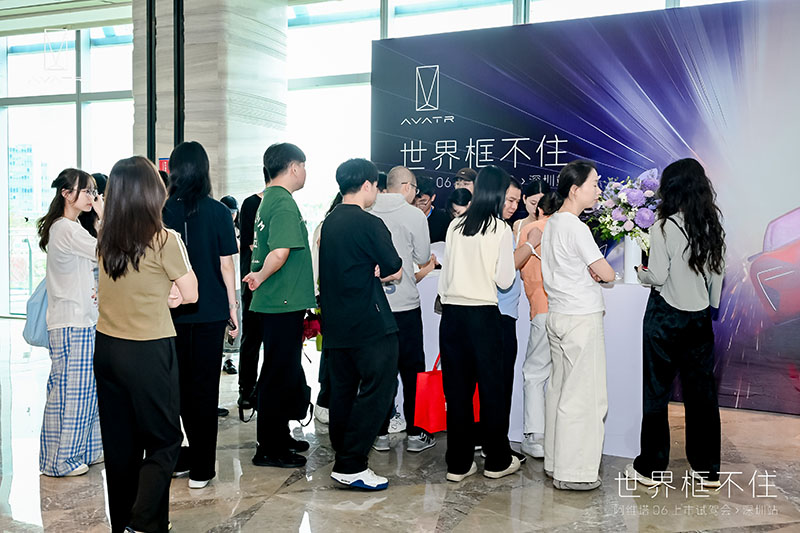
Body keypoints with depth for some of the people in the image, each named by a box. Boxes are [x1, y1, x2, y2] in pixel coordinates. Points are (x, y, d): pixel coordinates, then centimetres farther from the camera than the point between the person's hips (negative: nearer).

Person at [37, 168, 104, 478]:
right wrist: (104, 216, -14)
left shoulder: (70, 228, 17)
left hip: (83, 321, 10)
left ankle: (83, 450, 25)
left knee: (85, 388, 14)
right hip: (71, 324, -10)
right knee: (69, 389, -2)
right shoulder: (66, 229, -15)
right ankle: (59, 460, 10)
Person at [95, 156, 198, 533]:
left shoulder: (106, 241, 4)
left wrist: (161, 295, 3)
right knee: (164, 441, 7)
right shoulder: (164, 240, -14)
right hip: (148, 351, -6)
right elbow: (190, 294, -6)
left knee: (120, 443, 16)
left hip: (106, 347, 6)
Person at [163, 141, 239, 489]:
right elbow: (226, 265, -5)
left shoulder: (162, 211, -2)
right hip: (209, 311, -2)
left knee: (176, 384, 14)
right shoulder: (218, 212, -6)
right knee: (205, 387, 5)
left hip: (172, 312, 2)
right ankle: (200, 468, 10)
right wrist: (233, 306, 5)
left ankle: (177, 459, 25)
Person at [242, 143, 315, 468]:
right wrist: (261, 277, -15)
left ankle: (279, 436, 32)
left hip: (275, 304, 10)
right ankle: (270, 449, 10)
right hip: (284, 304, -10)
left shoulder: (269, 199, 14)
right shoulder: (284, 203, -17)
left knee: (282, 371, 19)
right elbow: (280, 252, -29)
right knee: (279, 373, -1)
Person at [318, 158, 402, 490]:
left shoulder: (329, 222, 12)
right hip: (371, 323, -9)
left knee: (343, 390, 15)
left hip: (336, 322, 9)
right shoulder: (369, 224, -13)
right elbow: (396, 271, -10)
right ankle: (351, 466, -3)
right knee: (378, 389, -3)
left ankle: (342, 457, 24)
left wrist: (370, 274, 7)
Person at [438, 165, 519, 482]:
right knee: (491, 386, 9)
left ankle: (458, 463, 16)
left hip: (451, 312, 4)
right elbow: (505, 280, -5)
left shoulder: (455, 226, 5)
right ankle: (497, 461, 21)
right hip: (483, 313, -4)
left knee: (457, 387, 9)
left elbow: (445, 274, 9)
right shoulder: (500, 229, -6)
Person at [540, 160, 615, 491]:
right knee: (584, 394, -2)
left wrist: (588, 273, 5)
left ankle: (555, 461, 22)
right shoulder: (576, 227, -17)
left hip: (557, 315, 9)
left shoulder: (551, 224, 11)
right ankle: (573, 472, 4)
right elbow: (607, 274, -16)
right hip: (582, 318, -9)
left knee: (559, 388, 13)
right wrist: (601, 271, 7)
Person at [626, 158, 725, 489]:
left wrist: (642, 274, 6)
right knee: (701, 391, 11)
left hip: (665, 318, -5)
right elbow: (718, 274, 9)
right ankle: (707, 469, 20)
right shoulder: (714, 227, 2)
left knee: (657, 392, 5)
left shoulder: (664, 227, -14)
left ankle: (650, 467, 14)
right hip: (700, 318, 5)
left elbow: (658, 276, -15)